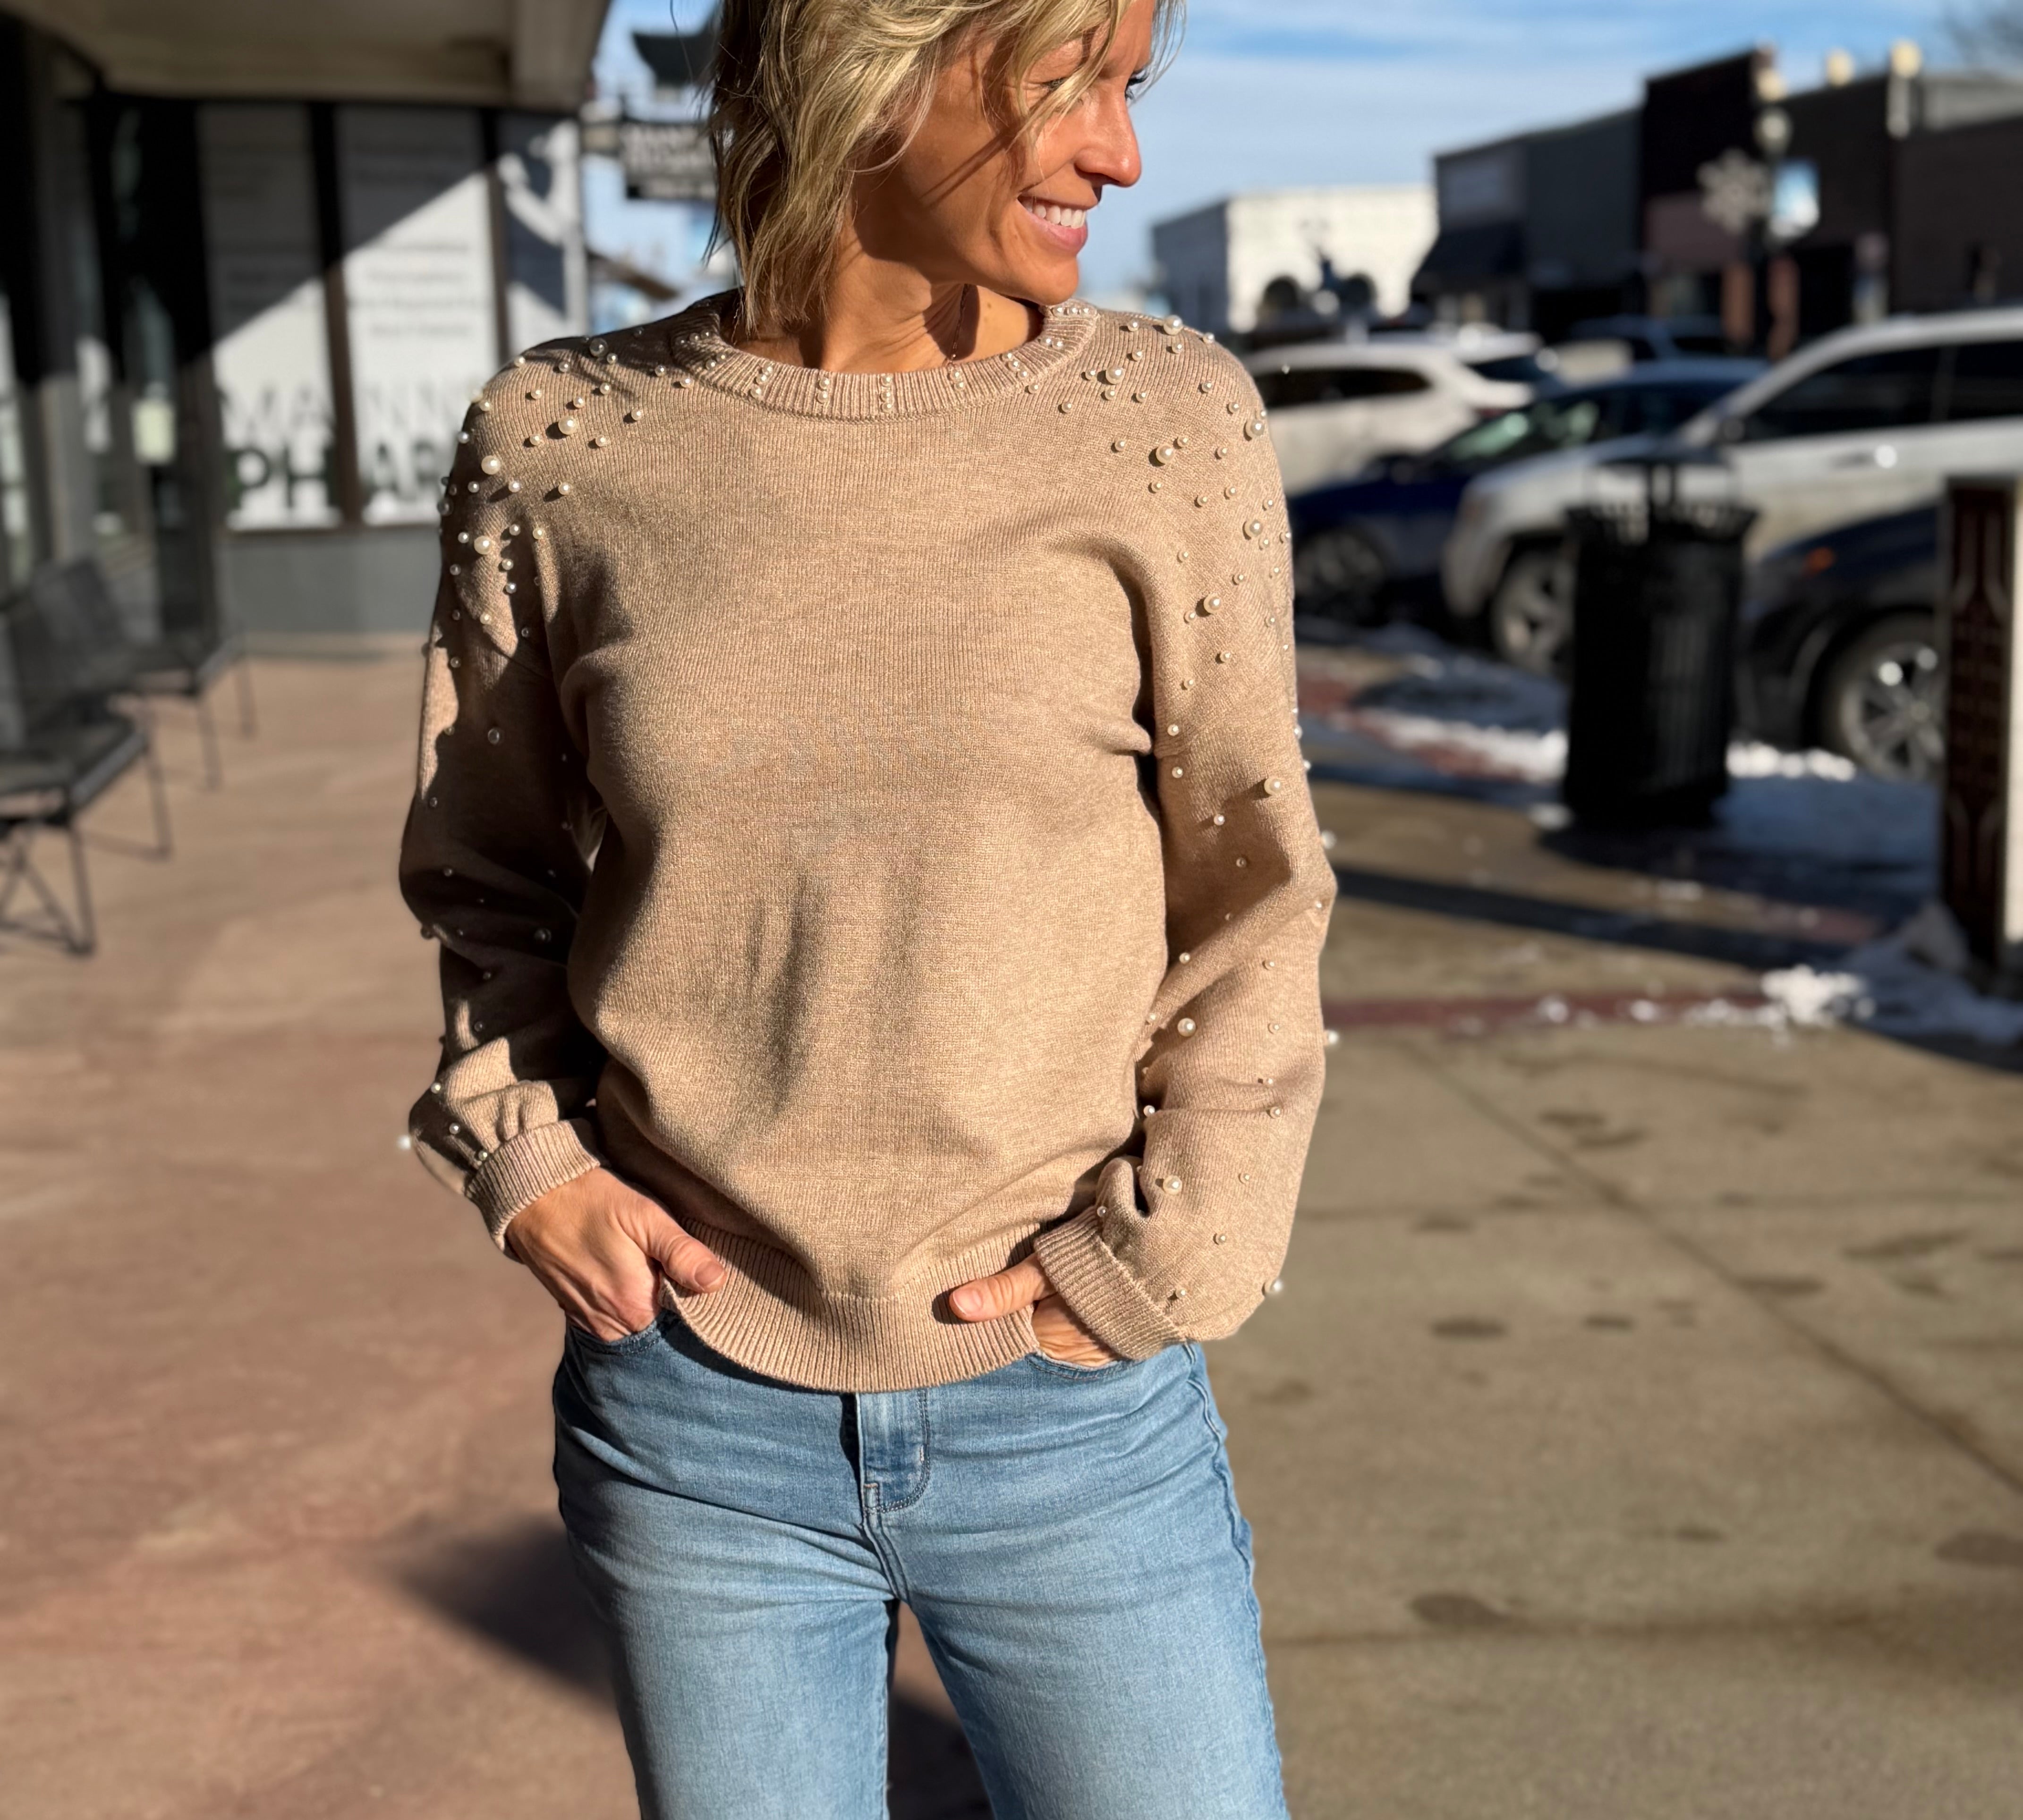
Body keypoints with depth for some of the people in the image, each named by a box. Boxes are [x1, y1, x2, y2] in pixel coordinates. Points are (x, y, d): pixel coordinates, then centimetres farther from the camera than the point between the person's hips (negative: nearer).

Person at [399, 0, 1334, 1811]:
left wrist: (1148, 1264, -7)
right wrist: (524, 1160, -3)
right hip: (697, 1426, 1)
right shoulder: (565, 444, -3)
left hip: (1075, 1417, 0)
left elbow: (1252, 905, 0)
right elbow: (484, 873, 10)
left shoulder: (1172, 419, -5)